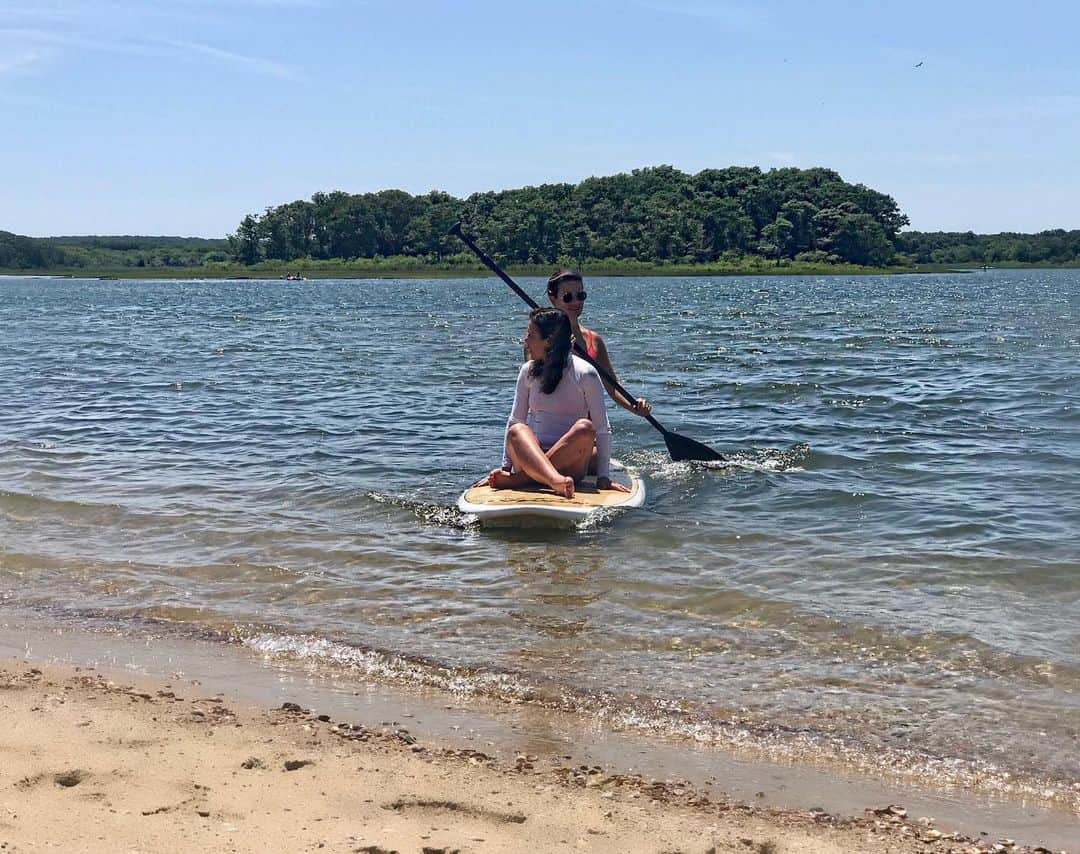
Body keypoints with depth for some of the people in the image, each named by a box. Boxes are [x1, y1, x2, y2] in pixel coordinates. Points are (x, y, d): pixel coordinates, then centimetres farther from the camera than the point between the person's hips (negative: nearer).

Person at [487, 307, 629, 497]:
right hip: (531, 454, 3)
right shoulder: (528, 371, 7)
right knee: (517, 431, -28)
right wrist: (506, 466, 4)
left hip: (570, 462, -2)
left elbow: (602, 429, -6)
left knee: (584, 428, -32)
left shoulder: (585, 373, -5)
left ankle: (516, 480, -34)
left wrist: (604, 477, -11)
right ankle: (556, 481, -54)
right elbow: (515, 421, 11)